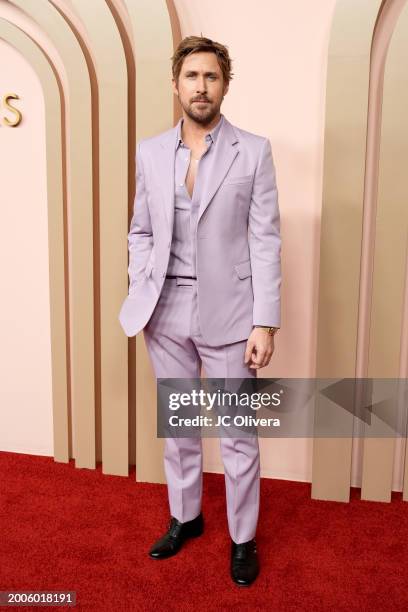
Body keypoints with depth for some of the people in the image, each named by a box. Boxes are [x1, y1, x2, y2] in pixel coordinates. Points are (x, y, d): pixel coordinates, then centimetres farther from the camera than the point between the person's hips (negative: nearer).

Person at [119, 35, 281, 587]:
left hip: (227, 312, -3)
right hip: (166, 312, 3)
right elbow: (140, 232, 12)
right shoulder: (150, 152, 7)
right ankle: (185, 517, 38)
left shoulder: (254, 151, -3)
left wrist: (265, 322, -11)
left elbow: (266, 241, -6)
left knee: (237, 434, 7)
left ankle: (243, 539, 28)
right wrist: (139, 298, 2)